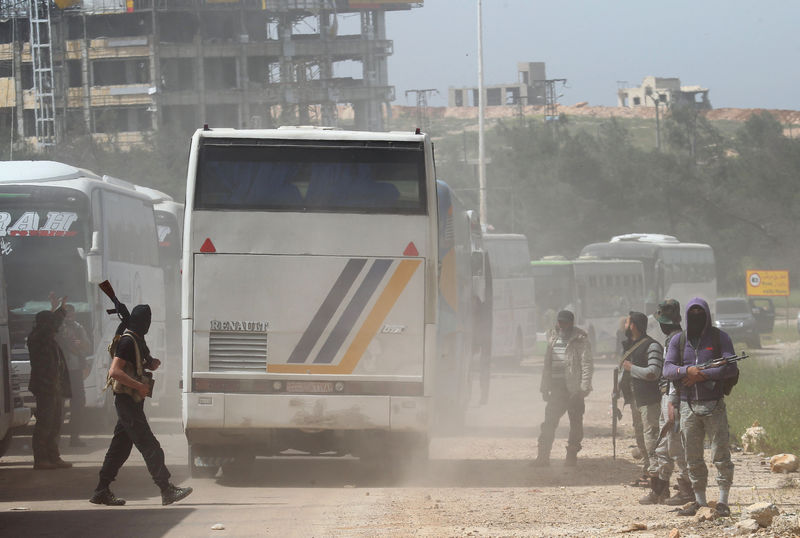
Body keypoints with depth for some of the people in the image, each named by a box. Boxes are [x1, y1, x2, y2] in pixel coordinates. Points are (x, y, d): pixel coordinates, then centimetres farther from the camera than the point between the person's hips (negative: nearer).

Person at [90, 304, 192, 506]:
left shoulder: (137, 340, 16)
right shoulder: (127, 341, -15)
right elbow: (114, 372, -23)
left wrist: (151, 364, 11)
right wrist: (139, 386, -23)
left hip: (133, 401, 10)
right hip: (127, 399, -10)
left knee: (120, 448, 10)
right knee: (149, 446, -11)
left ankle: (102, 492, 12)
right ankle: (167, 490, -13)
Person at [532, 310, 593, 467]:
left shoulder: (580, 340, -5)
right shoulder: (553, 339, 14)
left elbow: (587, 365, -9)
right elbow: (547, 364, 19)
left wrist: (584, 387, -17)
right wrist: (545, 387, 14)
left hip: (573, 387, -5)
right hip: (556, 387, 5)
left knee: (575, 422, 3)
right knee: (549, 421, 2)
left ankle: (572, 455, 11)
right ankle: (543, 456, 3)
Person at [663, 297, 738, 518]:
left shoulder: (719, 338, 2)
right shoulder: (678, 341, 11)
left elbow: (731, 368, -8)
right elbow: (667, 369, 1)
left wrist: (702, 375, -15)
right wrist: (687, 371, -18)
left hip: (714, 404, -3)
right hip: (688, 406, 3)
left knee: (721, 454, -6)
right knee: (693, 458, 6)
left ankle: (723, 501, -2)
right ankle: (699, 501, 14)